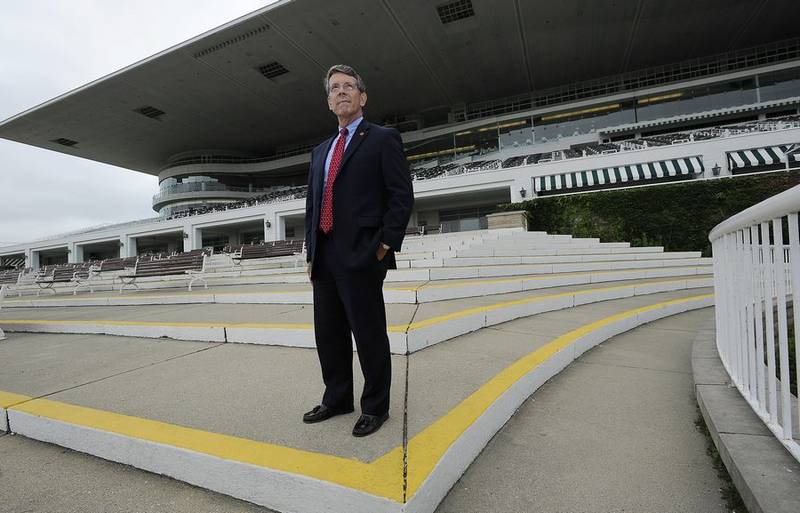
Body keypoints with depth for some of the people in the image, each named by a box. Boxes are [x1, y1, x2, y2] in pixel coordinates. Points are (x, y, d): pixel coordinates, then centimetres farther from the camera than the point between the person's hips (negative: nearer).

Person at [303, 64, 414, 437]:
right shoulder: (320, 151, 21)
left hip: (361, 256, -7)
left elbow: (402, 195, -7)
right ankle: (337, 399, 33)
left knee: (368, 334, 2)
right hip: (324, 258, 7)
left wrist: (385, 245, -13)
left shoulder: (383, 139, 2)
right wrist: (311, 252, 12)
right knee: (328, 334, 15)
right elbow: (312, 204, 20)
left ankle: (375, 407, 21)